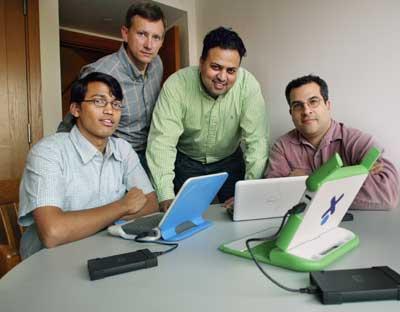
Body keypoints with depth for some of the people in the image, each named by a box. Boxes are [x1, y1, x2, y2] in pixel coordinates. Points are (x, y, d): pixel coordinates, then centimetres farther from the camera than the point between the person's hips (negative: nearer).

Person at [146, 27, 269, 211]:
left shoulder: (248, 85, -21)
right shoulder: (176, 84, -24)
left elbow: (256, 141, -23)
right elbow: (162, 141, -28)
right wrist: (166, 197, -38)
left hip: (229, 161, 1)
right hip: (185, 161, 0)